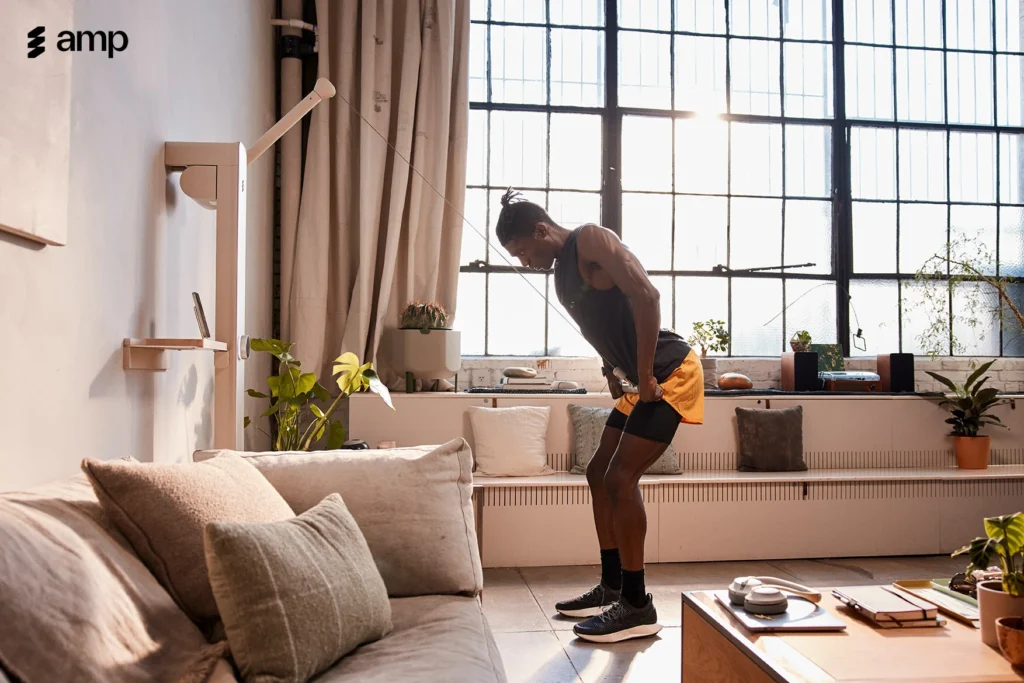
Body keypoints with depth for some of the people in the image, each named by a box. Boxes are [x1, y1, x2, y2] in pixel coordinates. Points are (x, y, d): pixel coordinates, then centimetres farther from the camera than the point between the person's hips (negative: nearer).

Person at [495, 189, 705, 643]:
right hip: (641, 382, 10)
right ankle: (611, 587, 23)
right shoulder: (562, 275, 13)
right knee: (599, 473, 12)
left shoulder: (591, 241, -14)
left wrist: (645, 378, -23)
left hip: (669, 373, -10)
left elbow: (646, 296, -25)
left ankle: (637, 606, -4)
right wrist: (611, 374, 11)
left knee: (621, 477, -13)